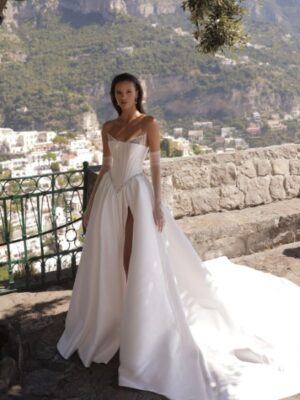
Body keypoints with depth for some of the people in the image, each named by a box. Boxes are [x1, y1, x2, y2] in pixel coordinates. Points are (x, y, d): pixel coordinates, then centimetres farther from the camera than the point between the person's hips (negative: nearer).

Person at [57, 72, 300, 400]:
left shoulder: (149, 123, -4)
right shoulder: (108, 127, 10)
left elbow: (155, 165, -6)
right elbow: (105, 167, 13)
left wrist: (158, 204, -13)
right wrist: (90, 204, 11)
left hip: (137, 194, -5)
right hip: (110, 196, 5)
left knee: (137, 261, -3)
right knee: (108, 261, 10)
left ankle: (141, 329, 13)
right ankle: (112, 322, 28)